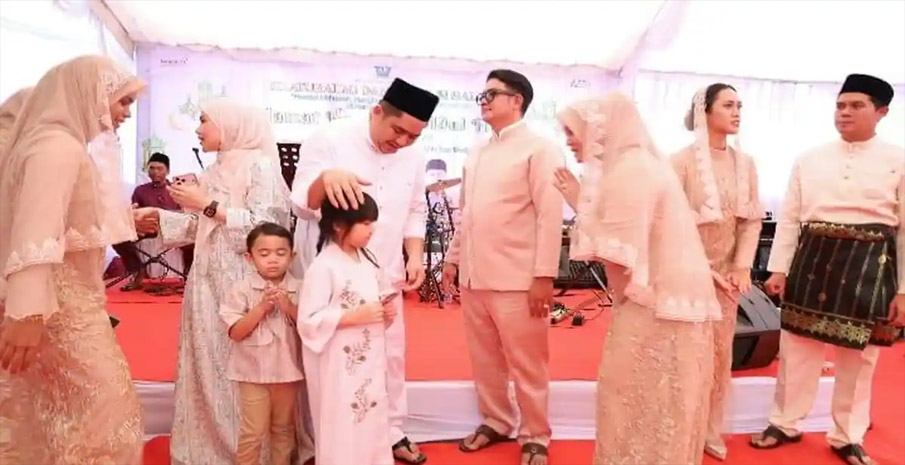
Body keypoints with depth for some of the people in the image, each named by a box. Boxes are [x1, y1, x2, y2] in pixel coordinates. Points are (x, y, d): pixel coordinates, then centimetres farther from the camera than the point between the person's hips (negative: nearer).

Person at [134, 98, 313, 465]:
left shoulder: (260, 165, -7)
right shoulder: (216, 170, 14)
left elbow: (264, 225, -16)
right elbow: (203, 226, 16)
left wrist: (208, 204, -14)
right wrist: (159, 217, 9)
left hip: (243, 282, -7)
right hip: (209, 280, 7)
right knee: (209, 361, 11)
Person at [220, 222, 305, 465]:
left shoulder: (299, 289, -5)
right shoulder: (243, 289, -10)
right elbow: (236, 332, -13)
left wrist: (289, 307, -21)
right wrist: (262, 307, -23)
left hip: (288, 371, 2)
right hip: (254, 372, -2)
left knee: (284, 429, 19)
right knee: (253, 432, 6)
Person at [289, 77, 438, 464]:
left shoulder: (412, 157, 1)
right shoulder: (330, 139, -14)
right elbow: (302, 206, -17)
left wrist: (415, 256, -4)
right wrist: (325, 177, -39)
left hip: (383, 273, 5)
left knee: (390, 353, 14)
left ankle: (392, 433, 33)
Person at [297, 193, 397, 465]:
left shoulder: (368, 260, 6)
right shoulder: (323, 267, -17)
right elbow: (308, 321, -20)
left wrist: (387, 312, -2)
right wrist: (354, 317, -24)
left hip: (371, 360, 7)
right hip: (341, 366, -7)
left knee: (374, 422, 19)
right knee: (343, 430, 6)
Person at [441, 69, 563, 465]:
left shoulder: (539, 149, -4)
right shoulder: (476, 153, 15)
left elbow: (550, 215, -10)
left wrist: (544, 275, -15)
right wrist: (453, 258, 16)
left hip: (516, 278, -6)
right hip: (473, 275, 6)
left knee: (527, 364, 6)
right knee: (484, 359, 15)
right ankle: (494, 421, 33)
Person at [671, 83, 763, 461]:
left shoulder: (745, 163, 4)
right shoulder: (683, 160, -10)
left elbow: (753, 220, 5)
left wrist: (743, 266, -5)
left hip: (727, 272, 5)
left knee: (720, 353, 12)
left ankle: (710, 431, 28)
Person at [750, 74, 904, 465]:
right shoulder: (810, 160, 5)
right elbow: (789, 218, 6)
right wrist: (778, 268, 1)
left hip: (869, 265, -1)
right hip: (813, 258, 2)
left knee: (858, 358, 11)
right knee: (796, 349, 10)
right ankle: (785, 423, 28)